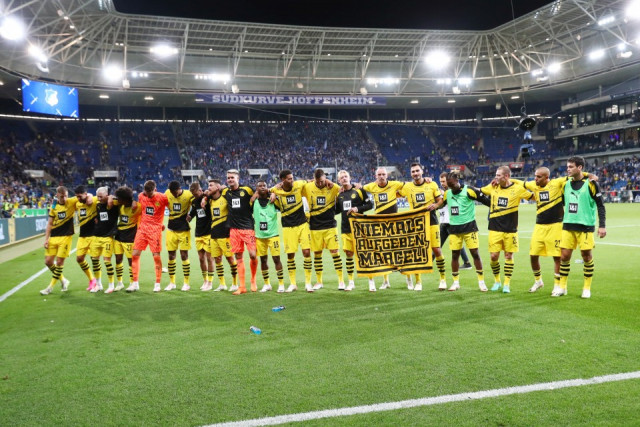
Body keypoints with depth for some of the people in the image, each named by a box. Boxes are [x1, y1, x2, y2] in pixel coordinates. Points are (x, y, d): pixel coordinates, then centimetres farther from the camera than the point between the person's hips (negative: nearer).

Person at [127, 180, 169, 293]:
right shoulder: (141, 196, 4)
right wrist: (139, 224, 16)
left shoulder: (162, 198, -9)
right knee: (135, 254, -1)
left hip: (155, 229, -4)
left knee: (156, 256, -5)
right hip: (142, 228, 4)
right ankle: (135, 283, 9)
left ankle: (157, 284, 8)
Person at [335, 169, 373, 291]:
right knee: (348, 253, 5)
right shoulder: (339, 195, 10)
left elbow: (370, 205, -3)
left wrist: (358, 209, -14)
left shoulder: (358, 191, -1)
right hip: (345, 229, 4)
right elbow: (336, 210, 18)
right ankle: (351, 282, 14)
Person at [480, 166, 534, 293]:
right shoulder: (493, 187, 3)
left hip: (510, 229, -2)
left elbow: (534, 196, 5)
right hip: (494, 229, 2)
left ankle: (507, 284, 15)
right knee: (494, 256, 1)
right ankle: (497, 281, 22)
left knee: (509, 256, 5)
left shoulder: (517, 188, -5)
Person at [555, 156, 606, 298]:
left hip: (585, 227, -4)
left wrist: (602, 225, -10)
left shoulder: (590, 184, -6)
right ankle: (562, 287, 14)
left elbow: (600, 205, -5)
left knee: (587, 256, 2)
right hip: (568, 226, 4)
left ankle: (587, 288, 16)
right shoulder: (566, 184, 8)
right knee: (564, 256, 2)